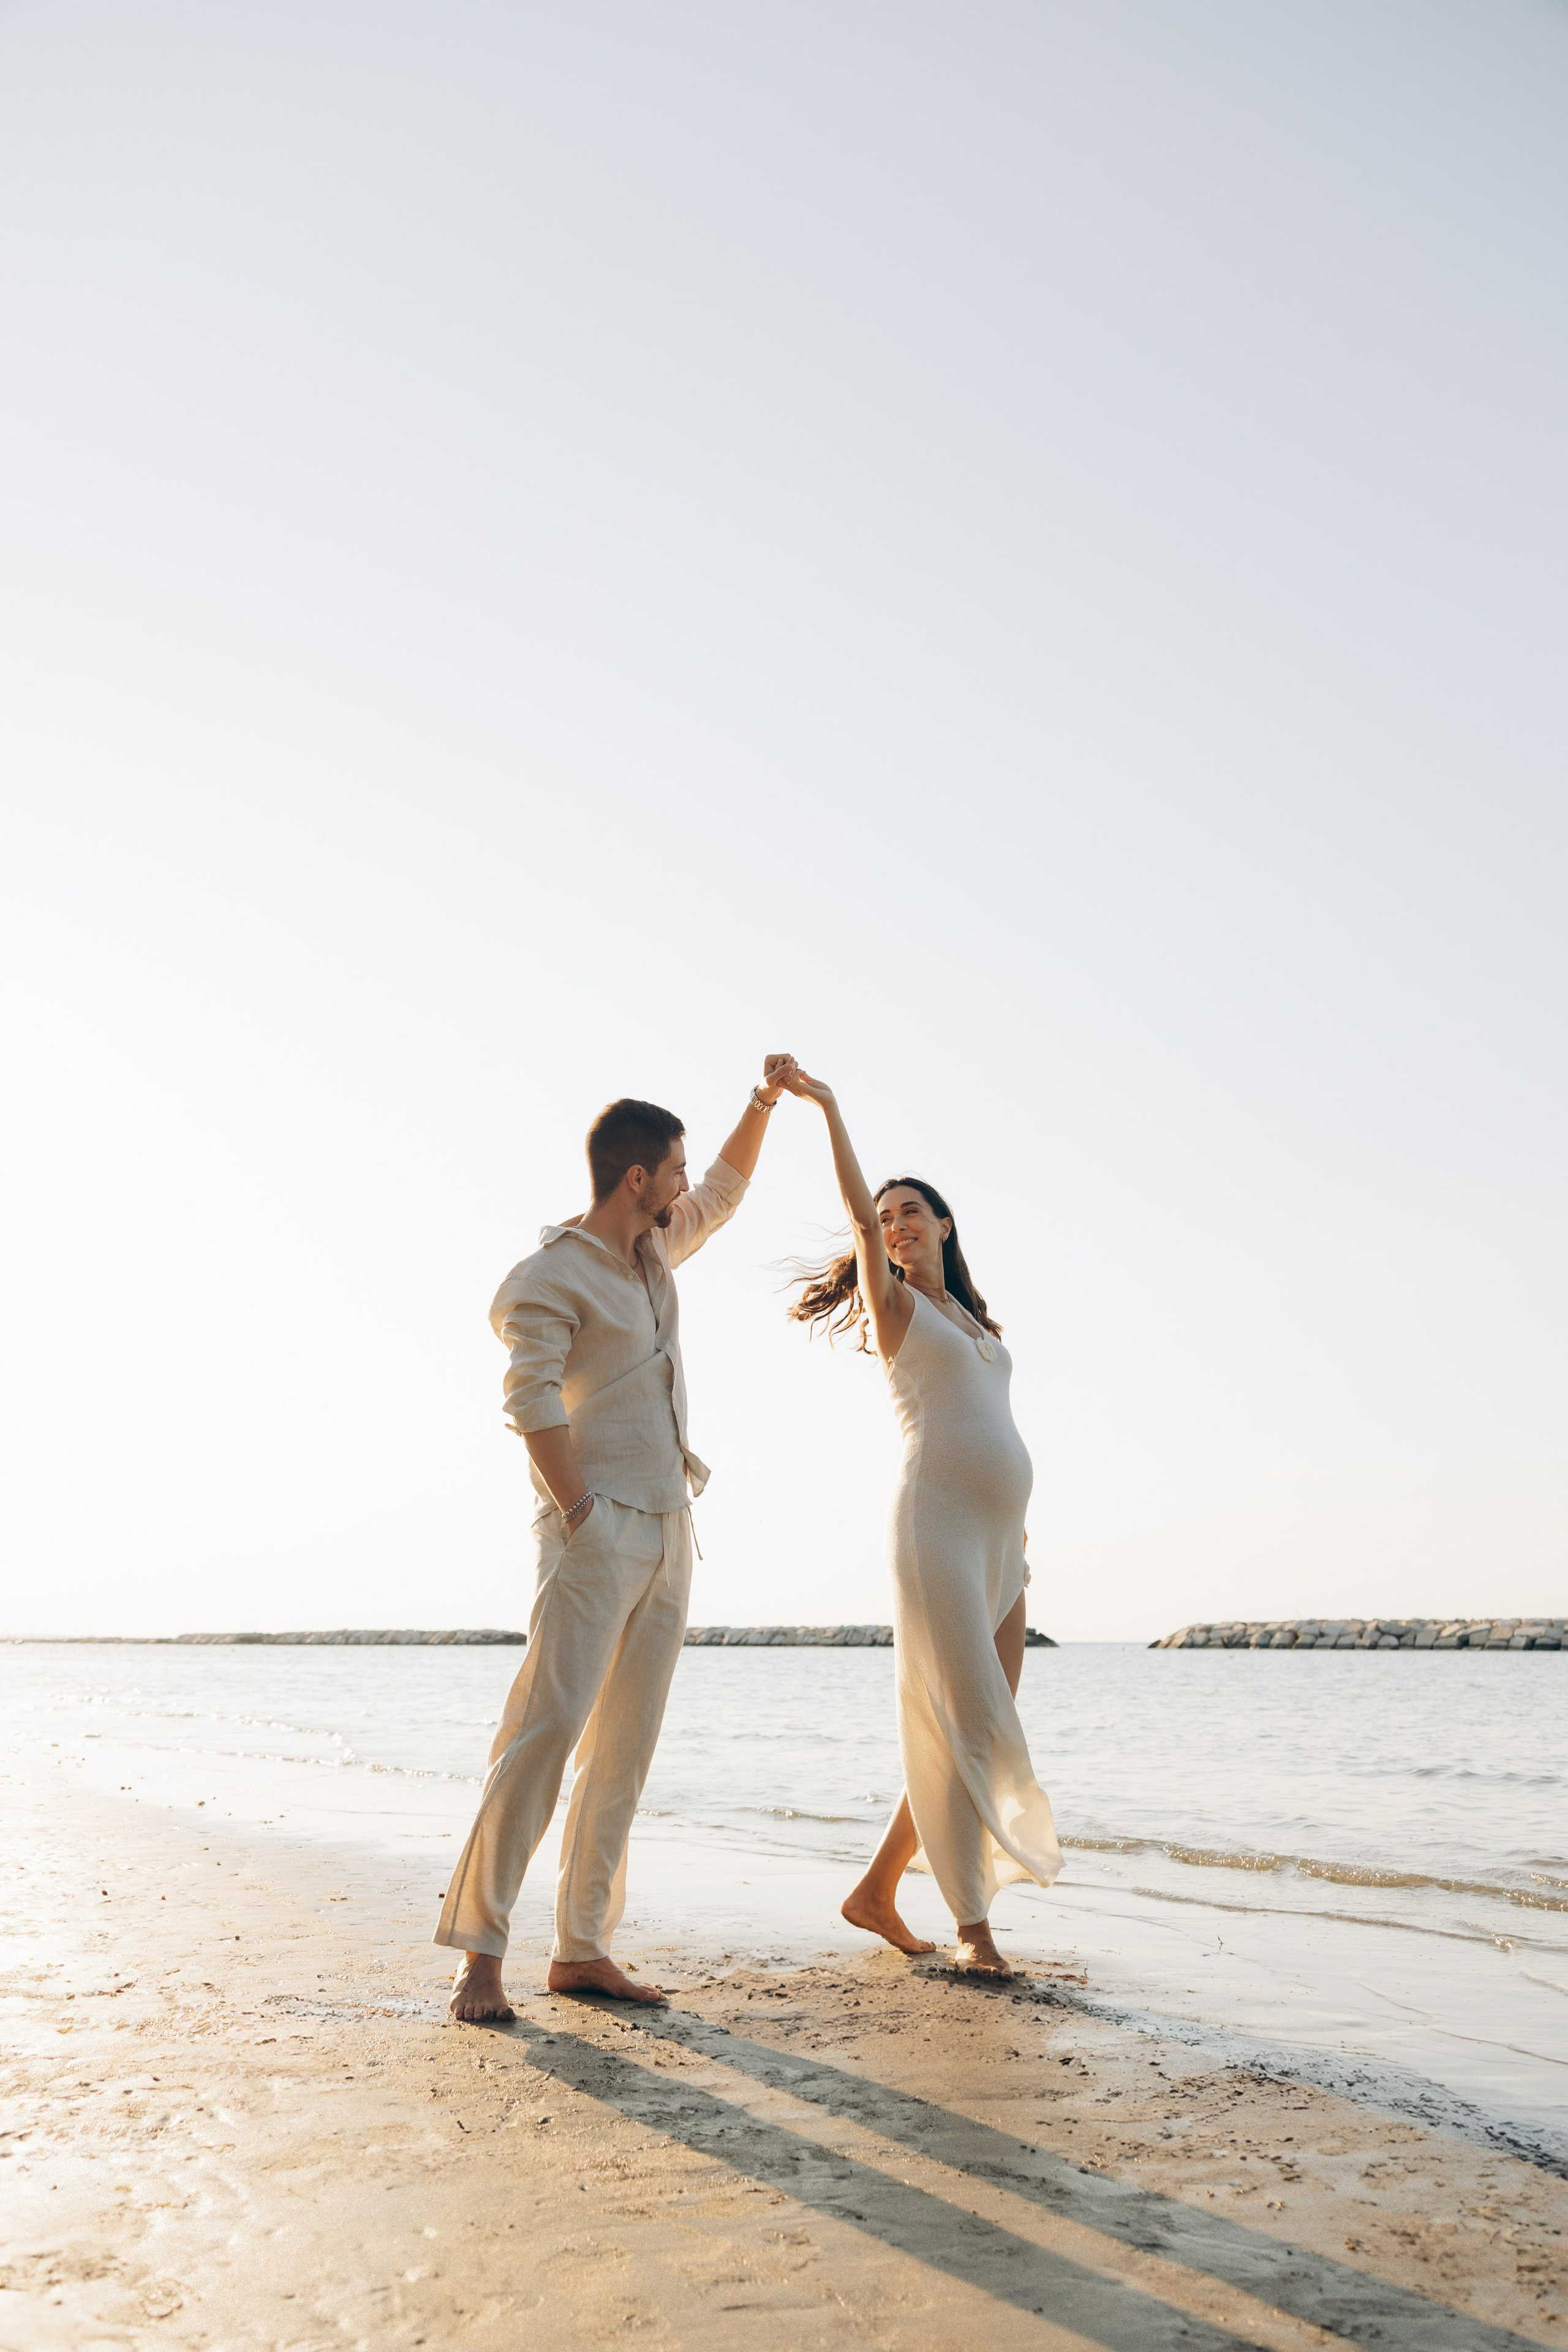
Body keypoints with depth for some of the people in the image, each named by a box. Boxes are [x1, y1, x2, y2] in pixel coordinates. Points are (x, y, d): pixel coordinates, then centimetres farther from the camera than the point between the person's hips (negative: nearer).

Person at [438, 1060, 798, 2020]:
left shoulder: (653, 1248, 15)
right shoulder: (550, 1275, -9)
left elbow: (725, 1192, 31)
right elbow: (533, 1401, -17)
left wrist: (766, 1100, 22)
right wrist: (581, 1514, -19)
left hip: (668, 1536, 8)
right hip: (598, 1535, -8)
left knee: (626, 1745, 6)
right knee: (547, 1728, -13)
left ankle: (583, 1949, 11)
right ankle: (480, 1954, -7)